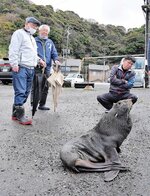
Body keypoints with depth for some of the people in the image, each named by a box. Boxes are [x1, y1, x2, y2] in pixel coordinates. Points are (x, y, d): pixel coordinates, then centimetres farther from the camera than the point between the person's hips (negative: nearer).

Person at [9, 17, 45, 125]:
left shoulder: (32, 38, 29)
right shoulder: (19, 33, 1)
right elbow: (13, 50, -9)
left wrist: (39, 59, 19)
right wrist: (14, 64, -17)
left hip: (31, 69, 9)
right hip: (21, 67, -9)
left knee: (26, 92, 8)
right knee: (20, 92, -12)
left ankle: (15, 114, 16)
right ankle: (21, 116, -10)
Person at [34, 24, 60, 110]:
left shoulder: (50, 42, 18)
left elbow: (54, 53, 15)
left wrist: (56, 60, -7)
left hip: (47, 68, 5)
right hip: (37, 68, -5)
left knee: (45, 87, 8)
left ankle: (42, 104, 18)